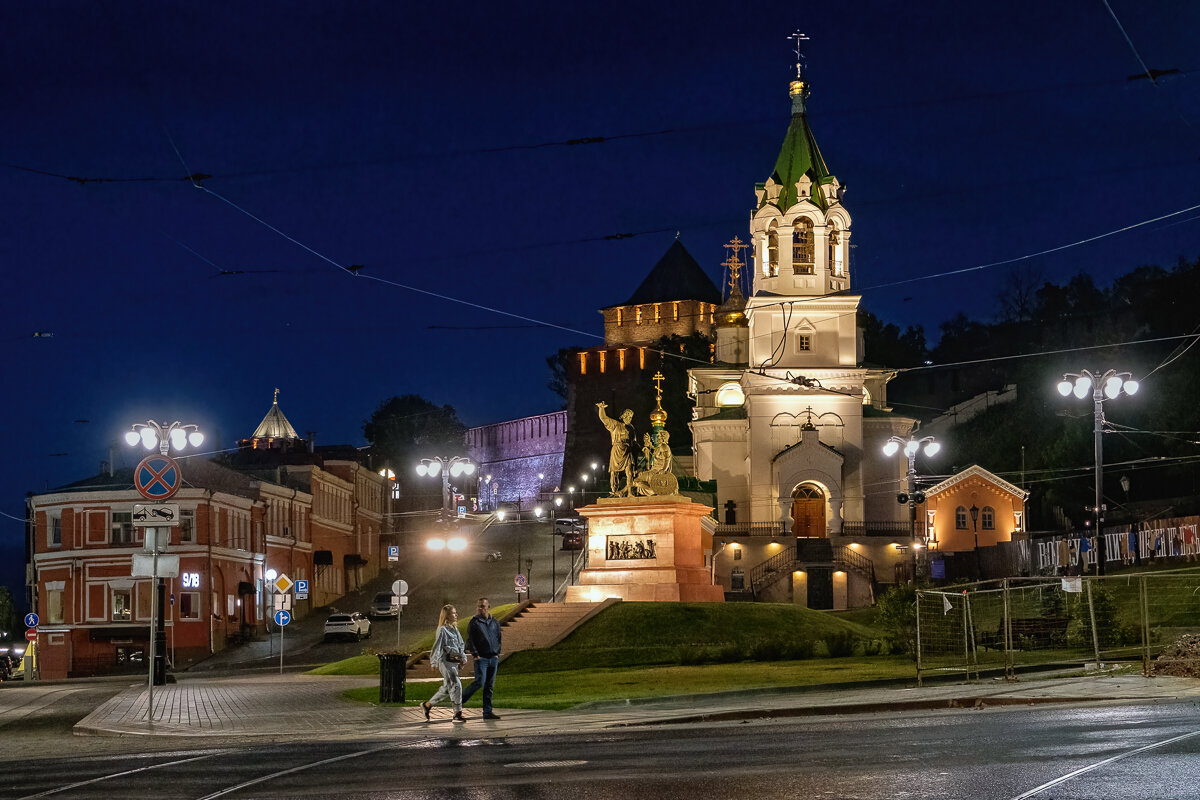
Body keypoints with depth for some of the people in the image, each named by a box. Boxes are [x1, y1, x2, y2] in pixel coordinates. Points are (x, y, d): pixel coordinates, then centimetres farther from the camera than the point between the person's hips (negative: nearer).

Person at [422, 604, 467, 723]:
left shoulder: (455, 629, 16)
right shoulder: (442, 630, -10)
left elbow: (460, 645, 23)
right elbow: (437, 646, -13)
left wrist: (463, 657, 12)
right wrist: (435, 662, -16)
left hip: (454, 661, 9)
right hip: (445, 661, -9)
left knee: (446, 688, 13)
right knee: (456, 685, -12)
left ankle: (427, 705, 26)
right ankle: (457, 713, -9)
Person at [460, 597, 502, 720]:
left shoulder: (494, 623, 11)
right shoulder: (474, 622, -2)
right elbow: (470, 640, -4)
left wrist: (497, 653, 9)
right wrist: (475, 655, -11)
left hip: (493, 659, 5)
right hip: (481, 658, -5)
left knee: (490, 686, 6)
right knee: (480, 682, -16)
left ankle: (488, 712, 8)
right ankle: (459, 700, 0)